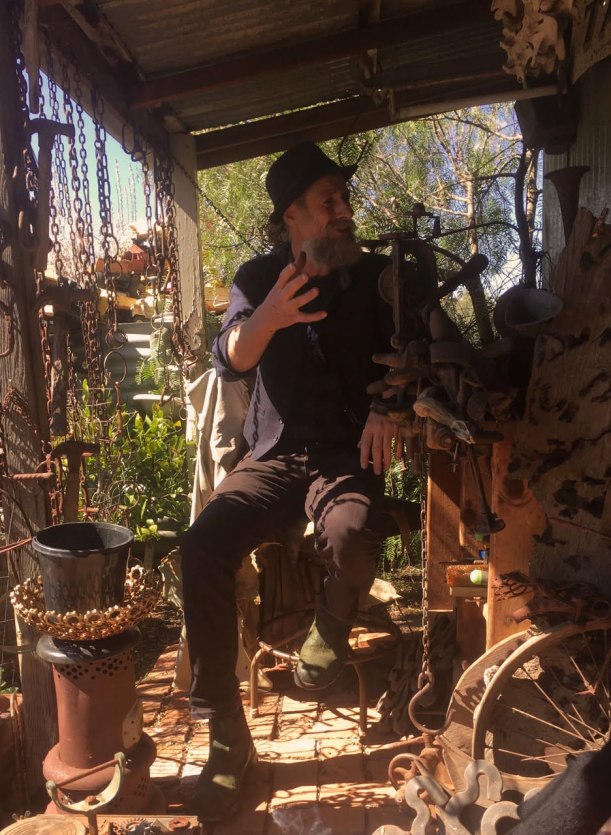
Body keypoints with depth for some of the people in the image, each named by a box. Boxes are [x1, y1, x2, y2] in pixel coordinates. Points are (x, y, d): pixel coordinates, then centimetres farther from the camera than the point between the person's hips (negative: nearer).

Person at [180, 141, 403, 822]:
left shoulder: (378, 276, 8)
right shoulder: (258, 278, 7)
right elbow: (230, 361, -7)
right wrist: (270, 316, -29)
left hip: (346, 457, -1)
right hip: (274, 457, 1)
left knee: (351, 540, -35)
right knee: (203, 545, -25)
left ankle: (332, 622, 3)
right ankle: (227, 734, -10)